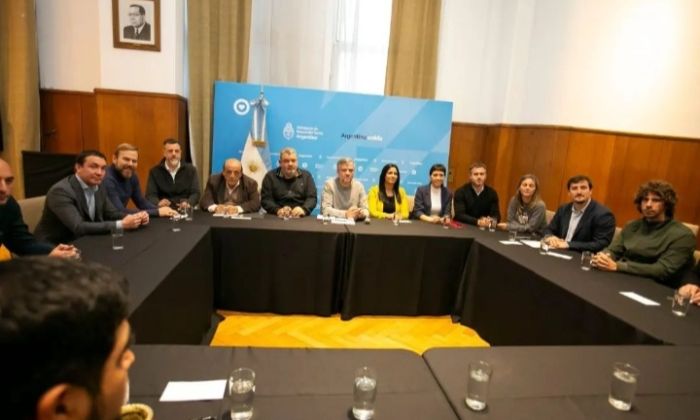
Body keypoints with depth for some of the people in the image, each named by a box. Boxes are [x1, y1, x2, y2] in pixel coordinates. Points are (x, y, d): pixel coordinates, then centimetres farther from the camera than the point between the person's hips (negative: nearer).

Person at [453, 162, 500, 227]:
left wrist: (492, 221, -25)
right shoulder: (461, 192, -7)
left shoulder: (492, 193, 4)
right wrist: (478, 222, -29)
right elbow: (459, 215, -16)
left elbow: (496, 215, -2)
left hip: (484, 228, 3)